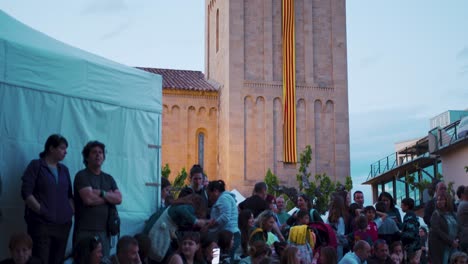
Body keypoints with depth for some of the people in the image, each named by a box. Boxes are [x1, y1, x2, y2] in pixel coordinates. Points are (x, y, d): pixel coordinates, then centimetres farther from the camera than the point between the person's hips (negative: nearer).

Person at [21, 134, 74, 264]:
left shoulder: (64, 169, 17)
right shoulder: (36, 165, 1)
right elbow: (26, 192, -6)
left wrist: (72, 212, 5)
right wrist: (41, 210, -13)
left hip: (63, 224, 5)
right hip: (41, 223, -5)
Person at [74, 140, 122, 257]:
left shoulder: (109, 178, 18)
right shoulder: (82, 176, -1)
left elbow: (119, 199, 4)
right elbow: (88, 199, -14)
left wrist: (101, 193, -11)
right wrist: (110, 197, 1)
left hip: (104, 230, 5)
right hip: (85, 231, -5)